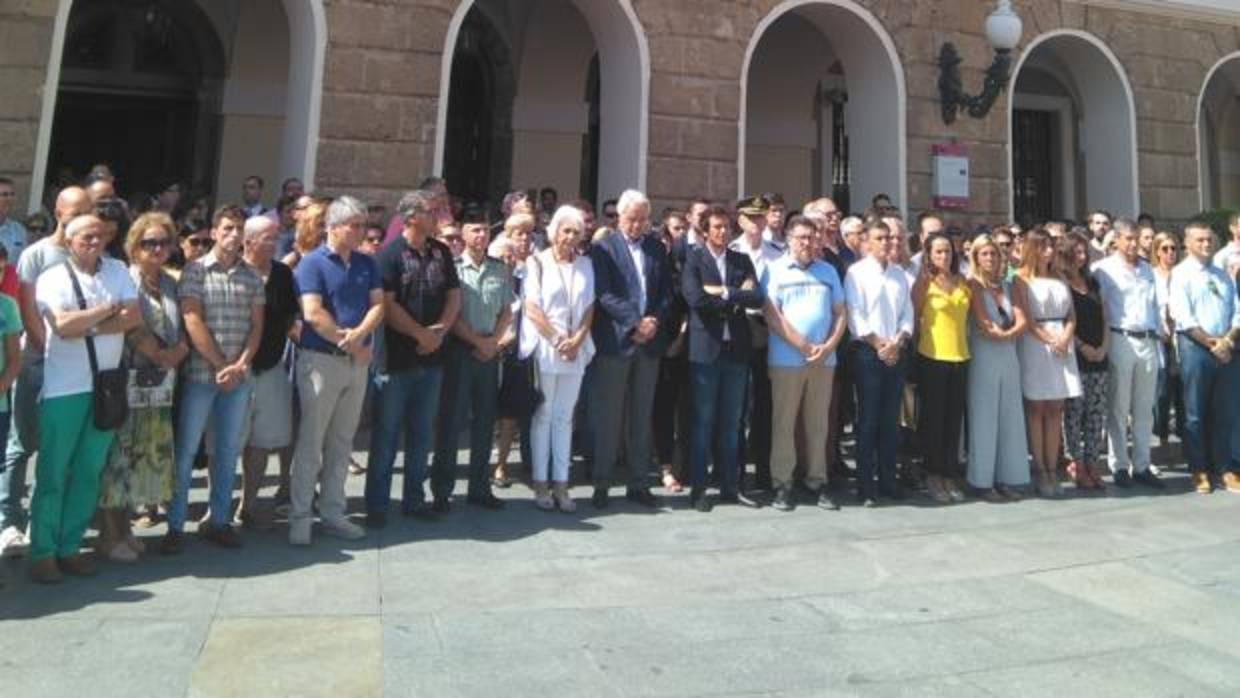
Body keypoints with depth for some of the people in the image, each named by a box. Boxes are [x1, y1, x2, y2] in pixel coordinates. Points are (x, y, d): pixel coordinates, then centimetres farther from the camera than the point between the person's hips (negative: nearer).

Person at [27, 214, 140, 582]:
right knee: (53, 473, 2)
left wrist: (87, 327, -12)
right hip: (64, 387, -3)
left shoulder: (117, 271, 8)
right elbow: (63, 326, -17)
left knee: (89, 472, 9)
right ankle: (43, 552, 11)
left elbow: (134, 317, -4)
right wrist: (108, 310, -7)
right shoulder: (52, 278, -2)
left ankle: (70, 547, 19)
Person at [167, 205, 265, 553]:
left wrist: (240, 365, -7)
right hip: (201, 374, -4)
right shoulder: (195, 270, -2)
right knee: (185, 450, 2)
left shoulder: (252, 276, 9)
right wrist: (220, 365, -12)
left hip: (240, 377, 4)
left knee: (228, 450, 10)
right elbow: (193, 322, -9)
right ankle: (175, 526, 12)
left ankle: (219, 521, 21)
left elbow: (256, 325, 6)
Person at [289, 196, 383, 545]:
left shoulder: (367, 264, 10)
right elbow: (313, 314, -17)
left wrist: (359, 334, -18)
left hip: (357, 362, 6)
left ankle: (333, 512, 22)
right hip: (321, 360, -5)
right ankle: (301, 516, 11)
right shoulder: (312, 263, -7)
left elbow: (378, 305, 1)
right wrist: (350, 344, -11)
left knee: (342, 442, 12)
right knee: (311, 441, 1)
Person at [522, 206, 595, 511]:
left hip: (576, 350, 3)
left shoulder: (585, 264, 10)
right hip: (545, 347, -3)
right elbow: (531, 307, -6)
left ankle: (560, 484, 10)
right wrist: (557, 339, -11)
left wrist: (577, 340, -6)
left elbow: (589, 306, 8)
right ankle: (540, 483, 10)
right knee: (543, 416, 3)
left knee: (564, 417, 6)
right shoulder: (537, 262, 0)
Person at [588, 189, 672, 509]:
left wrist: (654, 321, -7)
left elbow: (667, 291, 10)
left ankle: (638, 483, 18)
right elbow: (604, 294, -9)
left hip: (649, 341, 4)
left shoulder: (657, 248, 13)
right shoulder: (603, 247, -1)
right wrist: (634, 323, -16)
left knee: (641, 416, 10)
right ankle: (602, 484, 10)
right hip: (615, 341, -4)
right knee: (608, 416, 1)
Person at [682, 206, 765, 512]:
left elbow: (757, 298, -1)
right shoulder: (692, 258, 0)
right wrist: (737, 298, -8)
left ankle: (730, 486, 18)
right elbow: (695, 297, -16)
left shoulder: (742, 261, 13)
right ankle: (698, 488, 10)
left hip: (736, 349, 4)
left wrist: (724, 292, -10)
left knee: (731, 423, 10)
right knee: (702, 421, 2)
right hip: (704, 348, -4)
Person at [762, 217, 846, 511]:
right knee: (783, 423, 2)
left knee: (818, 423, 9)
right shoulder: (775, 270, 1)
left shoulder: (828, 270, 12)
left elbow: (840, 313, 9)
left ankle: (817, 481, 18)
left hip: (824, 359, 3)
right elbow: (771, 315, -8)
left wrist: (829, 346, -7)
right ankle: (782, 484, 9)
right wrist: (803, 346, -12)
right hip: (786, 359, -3)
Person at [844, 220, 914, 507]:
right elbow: (854, 315, -10)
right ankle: (865, 484, 5)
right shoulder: (856, 272, -3)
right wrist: (879, 345, -12)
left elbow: (907, 313, 10)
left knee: (891, 419, 9)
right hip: (868, 352, -5)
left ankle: (888, 478, 18)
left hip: (896, 352, 5)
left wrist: (897, 343, -5)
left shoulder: (900, 273, 13)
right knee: (868, 419, -2)